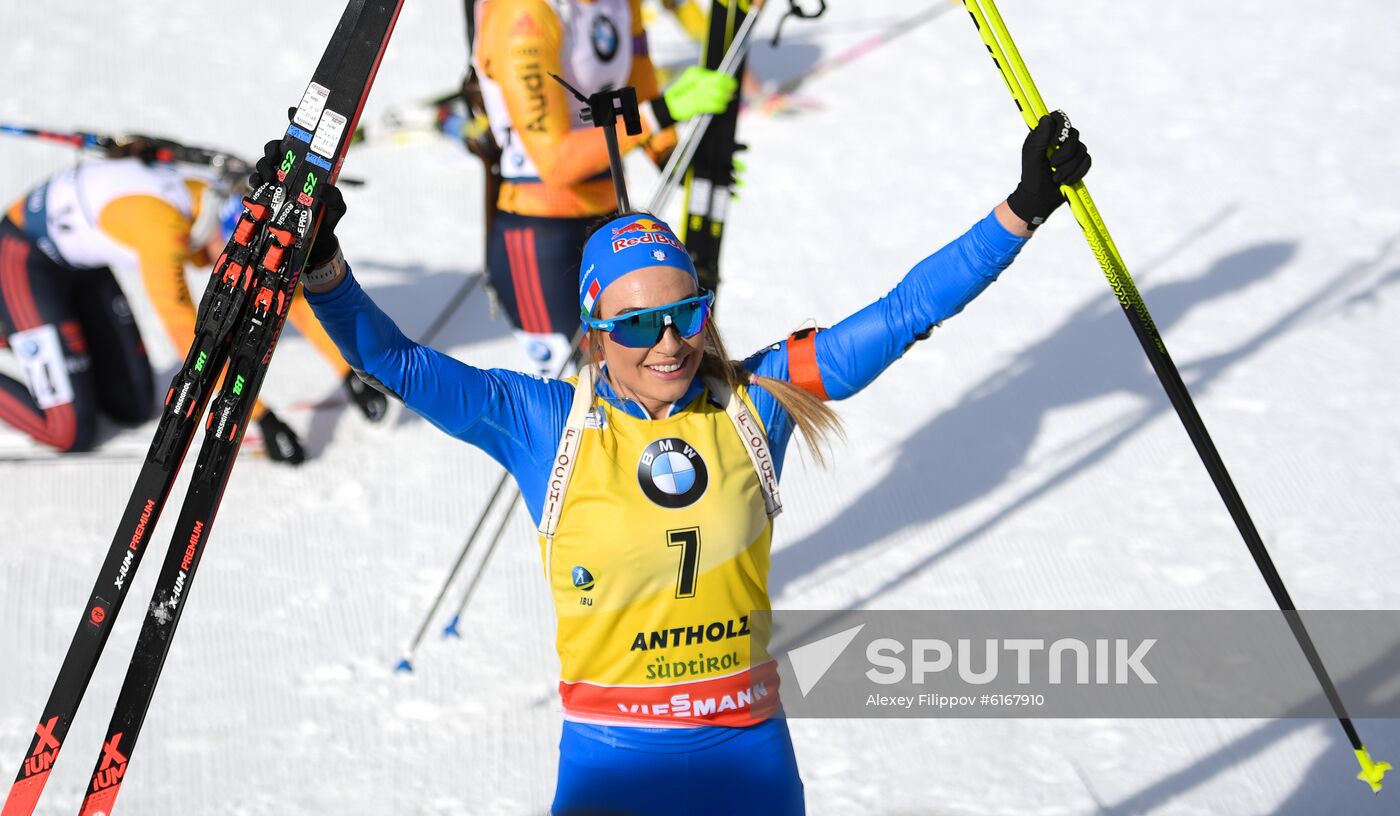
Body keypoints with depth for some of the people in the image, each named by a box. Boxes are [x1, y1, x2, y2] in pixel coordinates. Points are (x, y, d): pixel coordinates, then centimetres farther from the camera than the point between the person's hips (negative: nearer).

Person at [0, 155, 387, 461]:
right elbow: (189, 335, -38)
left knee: (135, 409, 8)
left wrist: (351, 375, -11)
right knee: (71, 434, -15)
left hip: (82, 265, 8)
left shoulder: (238, 217, -15)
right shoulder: (164, 227, -39)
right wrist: (262, 418, -35)